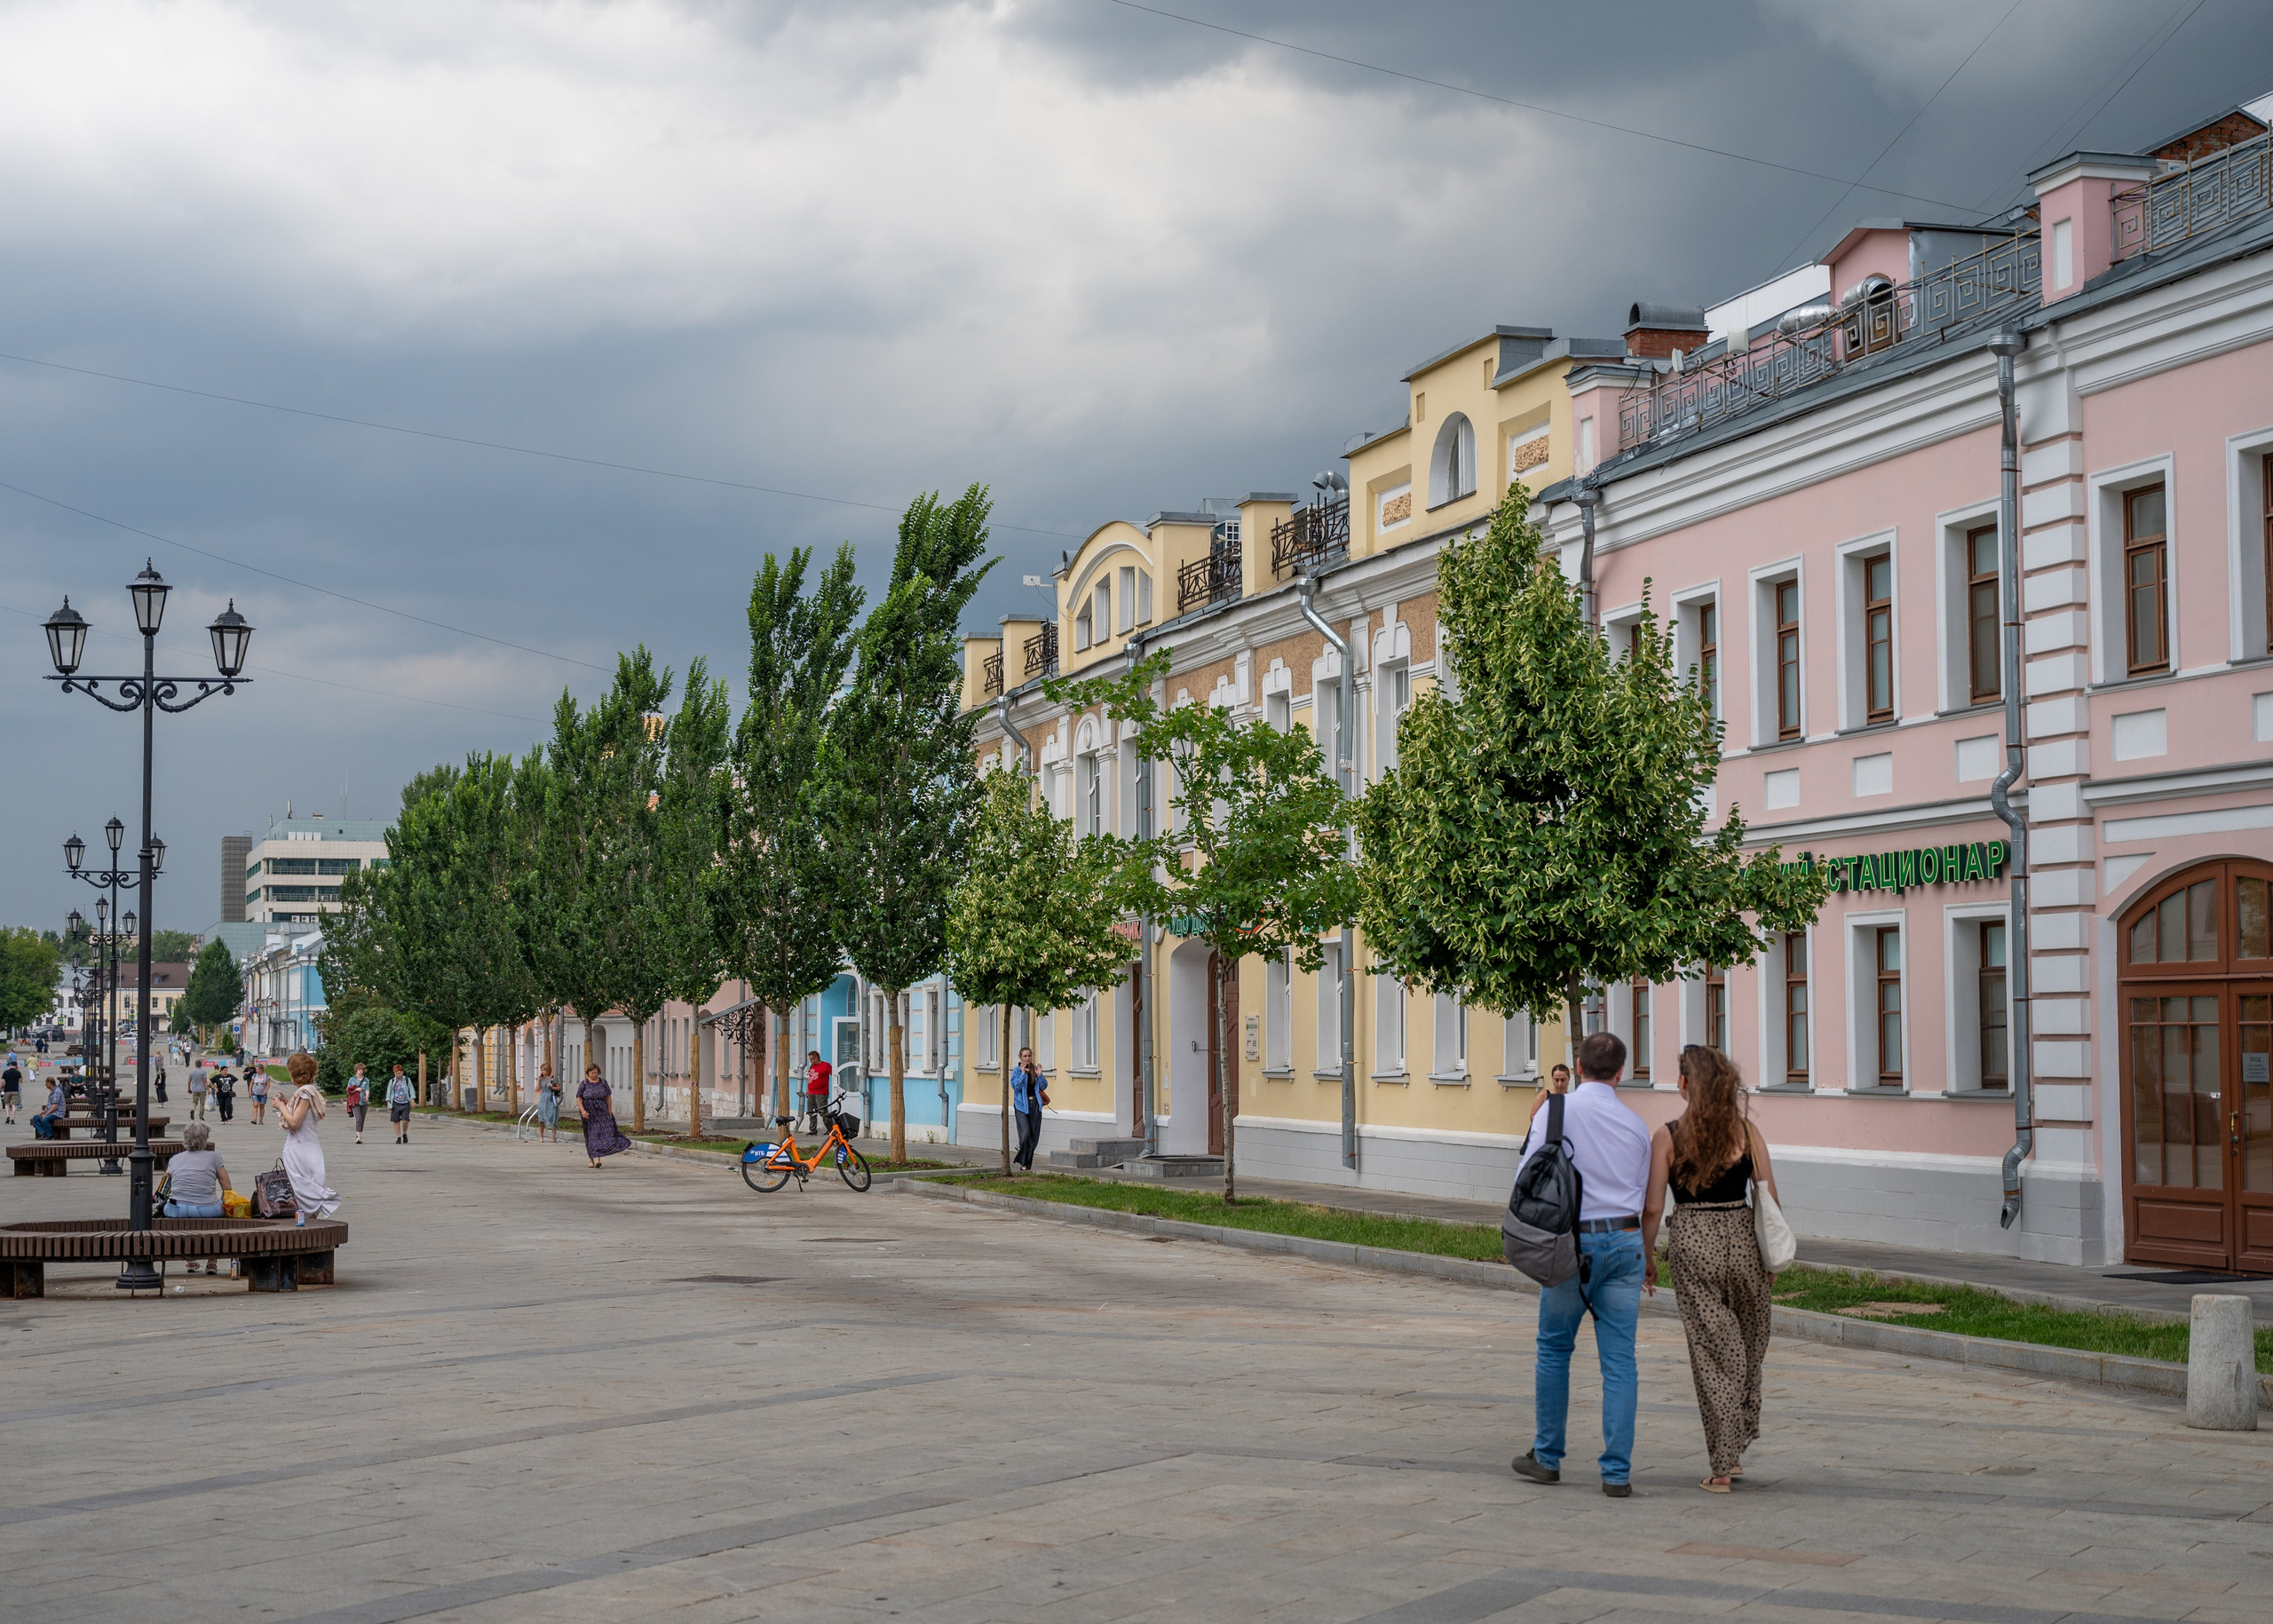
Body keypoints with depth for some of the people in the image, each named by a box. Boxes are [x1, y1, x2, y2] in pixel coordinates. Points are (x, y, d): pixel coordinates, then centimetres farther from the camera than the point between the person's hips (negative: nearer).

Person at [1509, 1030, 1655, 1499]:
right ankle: (1617, 1472, 3)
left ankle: (1547, 1457, 20)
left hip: (1574, 1240, -3)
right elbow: (1648, 1203, 16)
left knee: (1554, 1349, 13)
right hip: (1625, 1240, 3)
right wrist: (1648, 1258, 29)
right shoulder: (1636, 1125, 9)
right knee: (1619, 1359, 3)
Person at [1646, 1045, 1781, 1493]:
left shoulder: (1667, 1137, -4)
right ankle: (1734, 1451, 22)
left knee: (1712, 1354, 4)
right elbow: (1770, 1197, 0)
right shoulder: (1746, 1130, 1)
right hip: (1743, 1239, 2)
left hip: (1692, 1243, -1)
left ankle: (1722, 1467, 4)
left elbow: (1652, 1208, -5)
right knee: (1749, 1348, 19)